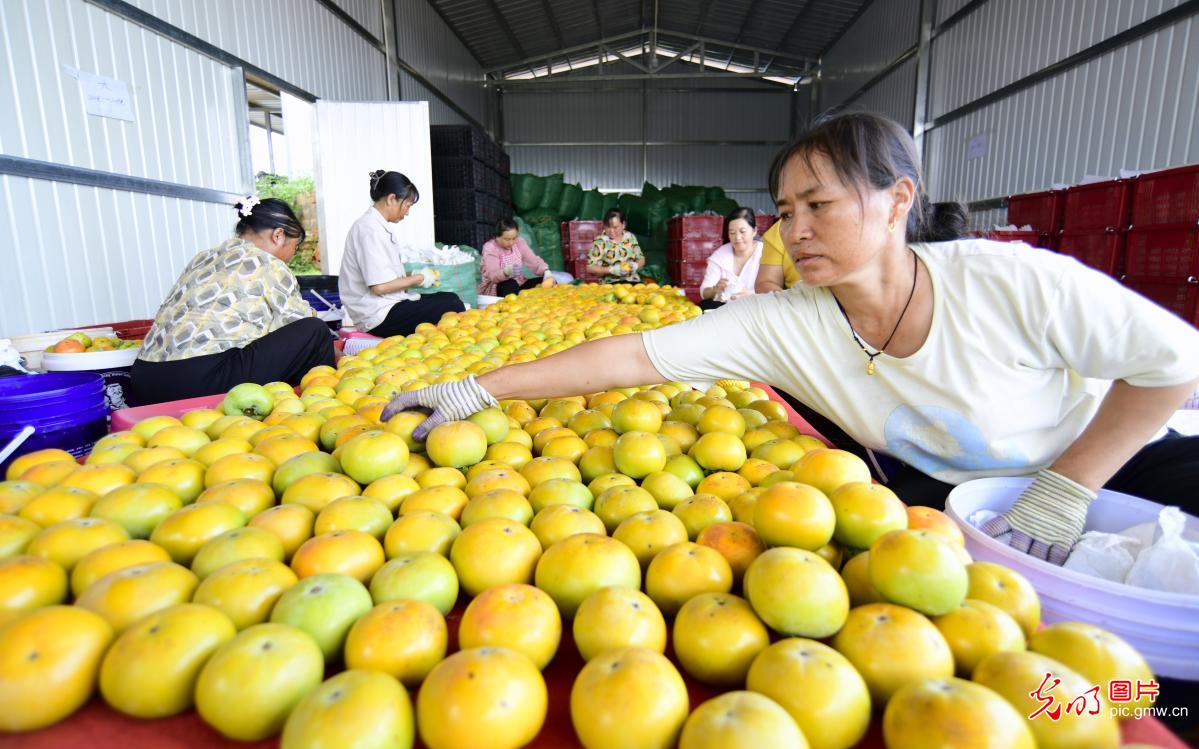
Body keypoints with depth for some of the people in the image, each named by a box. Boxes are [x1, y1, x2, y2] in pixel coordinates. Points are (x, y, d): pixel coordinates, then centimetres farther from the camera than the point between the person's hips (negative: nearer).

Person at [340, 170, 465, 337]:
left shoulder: (379, 226, 14)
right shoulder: (370, 229, -16)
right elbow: (379, 286, -22)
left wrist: (411, 276, 6)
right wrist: (418, 279, -10)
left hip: (386, 305, 10)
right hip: (379, 316, -10)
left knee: (450, 298, 7)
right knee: (452, 307, -16)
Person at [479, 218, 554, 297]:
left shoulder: (519, 242, 0)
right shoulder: (489, 248, -15)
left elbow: (534, 260, -10)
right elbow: (493, 276, -28)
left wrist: (546, 272, -31)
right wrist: (507, 272, -50)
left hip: (519, 284, 5)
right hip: (497, 289, -5)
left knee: (547, 282, -14)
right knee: (510, 285, -37)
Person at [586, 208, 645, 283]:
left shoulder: (630, 237, 8)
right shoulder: (600, 242, -4)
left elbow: (641, 259, 16)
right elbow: (590, 268, -7)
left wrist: (635, 266, -6)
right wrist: (611, 270, -19)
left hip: (633, 282, 3)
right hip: (610, 284, -3)